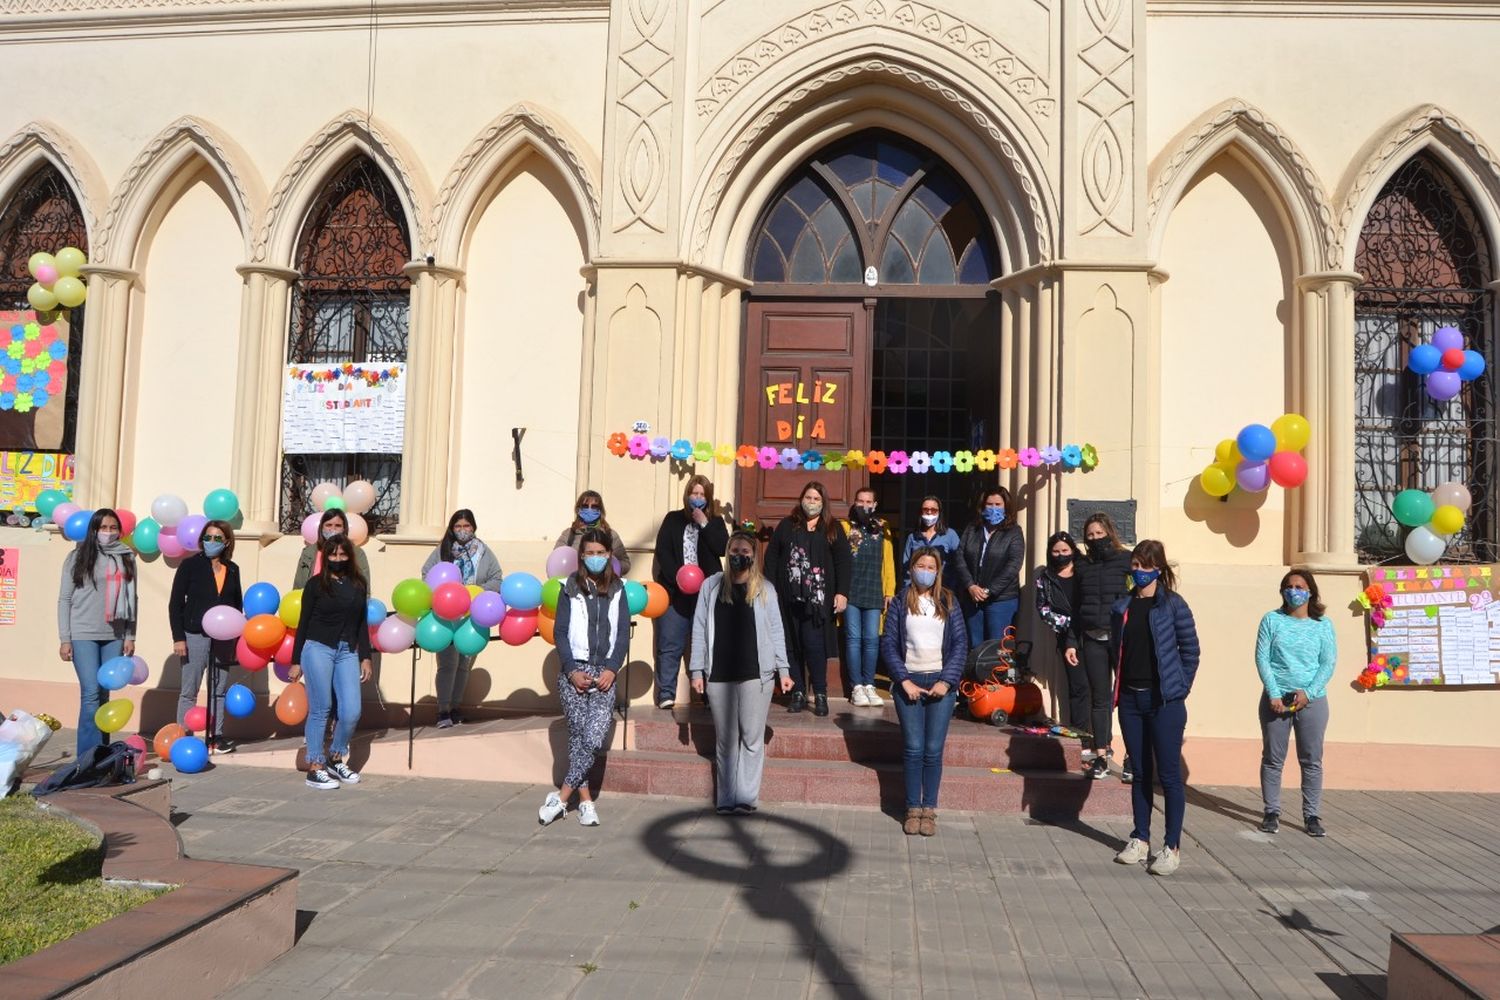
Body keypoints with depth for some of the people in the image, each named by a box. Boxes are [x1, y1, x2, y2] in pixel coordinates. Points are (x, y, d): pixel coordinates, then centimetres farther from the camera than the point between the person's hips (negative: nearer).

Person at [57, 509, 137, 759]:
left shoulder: (126, 558, 9)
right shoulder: (78, 556, 2)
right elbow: (65, 599, 2)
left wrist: (130, 636, 7)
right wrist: (65, 639, -3)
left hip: (114, 636, 3)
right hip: (84, 635, -3)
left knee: (104, 694, 5)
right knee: (91, 693, -10)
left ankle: (101, 750, 11)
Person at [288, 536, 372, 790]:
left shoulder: (358, 585, 11)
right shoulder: (316, 584, 1)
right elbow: (303, 623, 3)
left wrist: (365, 657, 11)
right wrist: (296, 661, 2)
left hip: (347, 652, 3)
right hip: (318, 649, -3)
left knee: (351, 712, -2)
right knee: (320, 710, -1)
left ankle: (335, 759, 20)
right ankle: (315, 768, 10)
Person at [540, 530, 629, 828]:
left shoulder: (617, 590, 10)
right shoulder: (571, 588, 5)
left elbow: (623, 633, 7)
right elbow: (561, 632, 2)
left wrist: (611, 669, -4)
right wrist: (572, 671, -7)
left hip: (605, 672, 1)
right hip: (574, 671, -1)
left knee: (595, 738, -10)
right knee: (578, 735, -2)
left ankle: (561, 796, -2)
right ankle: (585, 800, 8)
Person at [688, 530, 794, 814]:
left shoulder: (764, 589, 6)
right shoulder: (711, 586, 7)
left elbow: (775, 631, 7)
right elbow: (700, 629, 7)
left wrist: (783, 669, 1)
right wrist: (697, 670, 3)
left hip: (756, 674, -1)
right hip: (719, 674, 1)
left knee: (752, 738, 0)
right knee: (725, 740, 7)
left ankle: (747, 796, 5)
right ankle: (726, 799, 12)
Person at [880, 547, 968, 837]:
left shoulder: (948, 602, 7)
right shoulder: (900, 603, 5)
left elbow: (961, 644, 3)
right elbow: (888, 644, 1)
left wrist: (947, 681, -7)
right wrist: (904, 680, -8)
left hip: (940, 682, 0)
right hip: (909, 682, 0)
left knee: (933, 751, 0)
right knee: (913, 749, -1)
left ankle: (929, 810, 8)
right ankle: (913, 809, 8)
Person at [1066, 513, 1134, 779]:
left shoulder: (1126, 561, 2)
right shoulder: (1083, 566, 13)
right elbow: (1077, 608, 15)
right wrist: (1071, 642, 10)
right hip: (1092, 640, 3)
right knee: (1099, 698, 7)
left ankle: (1132, 759, 5)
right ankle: (1100, 757, 13)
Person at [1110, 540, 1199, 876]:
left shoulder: (1173, 605, -5)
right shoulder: (1122, 607, 8)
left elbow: (1190, 650, -2)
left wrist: (1180, 689, -3)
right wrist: (1124, 680, 8)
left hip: (1164, 700, -4)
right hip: (1131, 698, 4)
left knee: (1168, 774, -1)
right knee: (1140, 772, 12)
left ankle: (1172, 847, 6)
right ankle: (1140, 839, 21)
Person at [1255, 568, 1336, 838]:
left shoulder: (1323, 625, 4)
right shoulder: (1272, 620, 2)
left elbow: (1329, 663, 0)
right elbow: (1262, 658, -3)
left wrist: (1308, 692, -13)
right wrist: (1273, 694, -12)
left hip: (1312, 701, 0)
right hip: (1276, 699, 0)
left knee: (1312, 761, 5)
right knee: (1272, 759, 5)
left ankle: (1312, 816, 14)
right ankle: (1272, 813, 14)